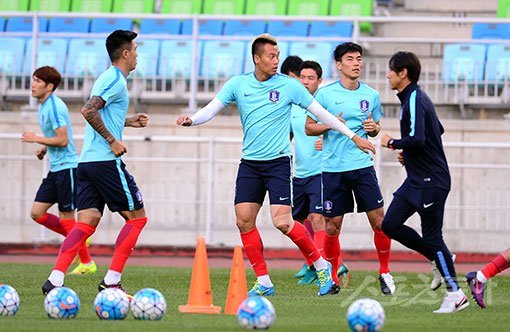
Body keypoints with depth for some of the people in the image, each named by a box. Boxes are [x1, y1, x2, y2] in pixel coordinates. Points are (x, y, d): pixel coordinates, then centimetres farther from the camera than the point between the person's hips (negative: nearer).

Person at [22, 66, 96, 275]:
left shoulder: (54, 107, -17)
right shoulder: (43, 107, 13)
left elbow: (63, 140, -21)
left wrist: (36, 139, -13)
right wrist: (44, 149, 9)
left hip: (67, 166, -9)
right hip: (55, 169, 9)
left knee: (66, 217, -5)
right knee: (37, 213, 5)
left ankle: (87, 263, 4)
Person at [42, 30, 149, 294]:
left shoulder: (108, 78, 20)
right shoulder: (116, 80, -10)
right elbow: (89, 110, -22)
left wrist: (129, 122, 29)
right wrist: (113, 140, -18)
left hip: (87, 162, 9)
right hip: (106, 161, -9)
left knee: (86, 223, 2)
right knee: (136, 217, 1)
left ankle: (55, 280, -11)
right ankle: (111, 281, -4)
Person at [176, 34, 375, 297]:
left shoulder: (289, 86, -4)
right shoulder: (238, 84, 2)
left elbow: (321, 113, 3)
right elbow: (211, 109, -1)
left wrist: (353, 137, 5)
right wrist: (191, 120, -23)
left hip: (278, 161, -4)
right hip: (249, 164, 4)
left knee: (282, 221, -16)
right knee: (244, 221, -4)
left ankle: (321, 266, 3)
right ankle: (264, 283, 6)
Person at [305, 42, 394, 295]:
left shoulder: (371, 95, 7)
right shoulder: (325, 94, -1)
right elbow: (309, 127, 3)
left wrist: (373, 128, -3)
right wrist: (330, 125, -14)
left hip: (363, 165, 2)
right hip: (333, 168, -2)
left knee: (379, 220, -6)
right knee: (332, 226, 2)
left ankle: (385, 272, 11)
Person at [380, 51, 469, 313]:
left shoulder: (414, 100, -18)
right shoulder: (413, 98, 14)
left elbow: (417, 139, -30)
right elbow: (438, 130, 26)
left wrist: (392, 143, -13)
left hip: (431, 181, -10)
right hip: (416, 180, 10)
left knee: (431, 237, -6)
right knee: (390, 225, 6)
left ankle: (456, 294, 0)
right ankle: (439, 259, 15)